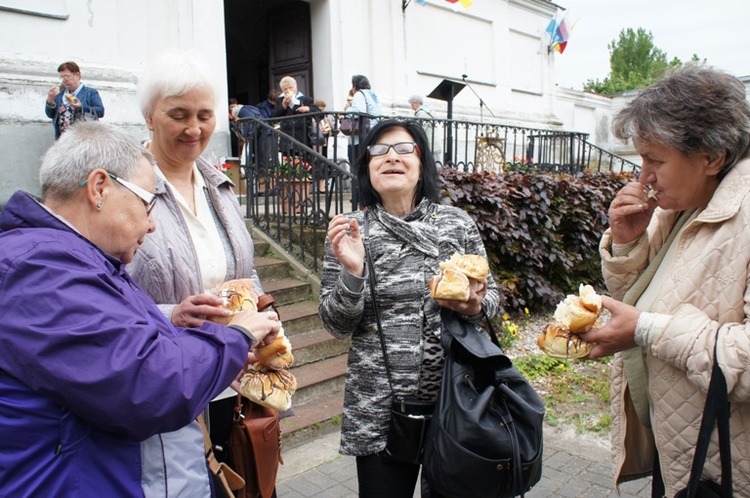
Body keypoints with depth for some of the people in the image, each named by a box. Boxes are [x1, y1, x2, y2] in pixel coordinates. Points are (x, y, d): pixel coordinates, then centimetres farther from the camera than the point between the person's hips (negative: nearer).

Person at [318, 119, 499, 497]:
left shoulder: (458, 223, 0)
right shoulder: (350, 231, -3)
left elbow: (491, 295, 9)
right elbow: (337, 326, -4)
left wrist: (475, 306, -13)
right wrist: (352, 271, -21)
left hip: (455, 396, 2)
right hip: (379, 407, -1)